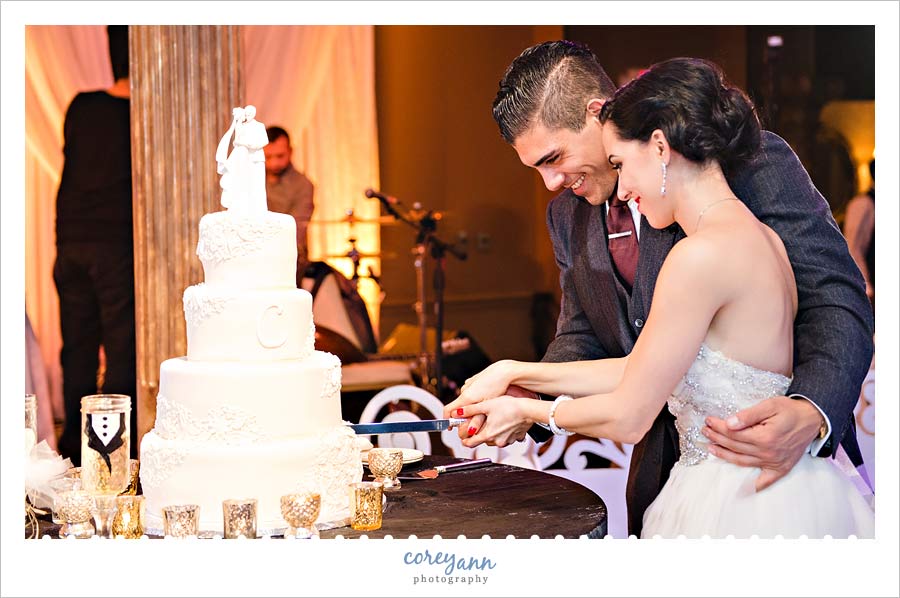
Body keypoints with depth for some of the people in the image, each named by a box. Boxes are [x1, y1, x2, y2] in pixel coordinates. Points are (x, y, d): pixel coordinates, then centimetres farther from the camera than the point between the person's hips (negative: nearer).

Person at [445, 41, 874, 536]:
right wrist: (526, 401, -11)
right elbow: (582, 338, 11)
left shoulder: (748, 159, -16)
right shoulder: (566, 215, 5)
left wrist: (810, 416, -37)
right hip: (663, 463, 6)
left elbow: (836, 302, -19)